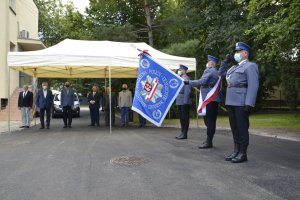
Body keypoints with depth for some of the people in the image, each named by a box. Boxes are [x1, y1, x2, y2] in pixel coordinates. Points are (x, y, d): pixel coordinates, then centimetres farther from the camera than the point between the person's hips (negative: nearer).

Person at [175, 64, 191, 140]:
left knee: (185, 117, -2)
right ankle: (182, 132, 21)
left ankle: (185, 134, 4)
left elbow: (187, 91, -18)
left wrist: (185, 102, -21)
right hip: (179, 102, 9)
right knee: (182, 117, 13)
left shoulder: (186, 78, -11)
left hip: (184, 102, -9)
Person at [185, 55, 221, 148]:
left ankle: (208, 142, -4)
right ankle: (209, 140, 19)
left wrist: (188, 82, -17)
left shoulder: (209, 71, -9)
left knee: (209, 120, -7)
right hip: (214, 99, 10)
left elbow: (201, 82, -22)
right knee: (211, 120, 12)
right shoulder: (215, 72, 21)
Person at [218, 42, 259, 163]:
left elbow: (253, 86, -13)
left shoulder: (250, 66, -4)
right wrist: (226, 61, 20)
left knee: (242, 128, -2)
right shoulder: (235, 67, 21)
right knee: (234, 128, 11)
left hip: (241, 103, -8)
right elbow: (221, 73, 34)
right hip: (231, 102, 8)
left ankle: (243, 154, 7)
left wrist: (249, 104, -21)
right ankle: (236, 151, 21)